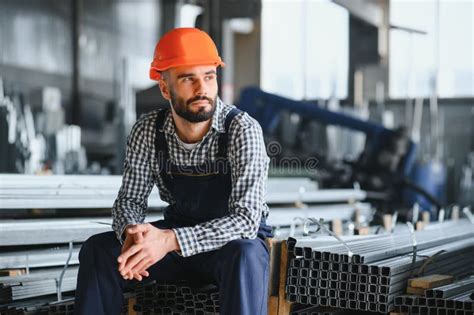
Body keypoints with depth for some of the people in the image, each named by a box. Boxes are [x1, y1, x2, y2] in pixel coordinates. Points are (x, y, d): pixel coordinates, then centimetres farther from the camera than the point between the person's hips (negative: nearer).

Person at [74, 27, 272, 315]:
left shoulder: (242, 130, -22)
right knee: (98, 249, -16)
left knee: (244, 257, -38)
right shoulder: (148, 131, -9)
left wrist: (171, 240, -38)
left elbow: (246, 218, -28)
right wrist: (131, 233, -27)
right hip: (175, 233, 4)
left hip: (237, 239, -4)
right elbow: (131, 199, -1)